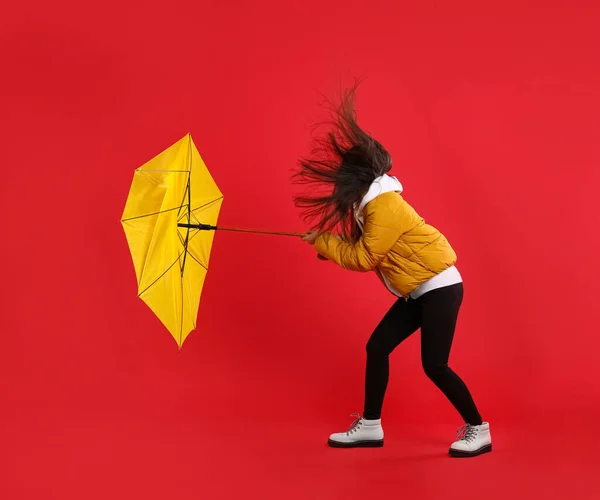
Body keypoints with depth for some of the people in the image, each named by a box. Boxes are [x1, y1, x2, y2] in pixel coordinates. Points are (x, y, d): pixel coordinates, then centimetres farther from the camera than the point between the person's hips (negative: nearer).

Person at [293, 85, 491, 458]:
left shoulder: (384, 204, -21)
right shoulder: (370, 205, 10)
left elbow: (363, 258, -19)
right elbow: (363, 251, 10)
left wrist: (322, 240, -8)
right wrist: (329, 243, -3)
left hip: (439, 287, -10)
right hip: (419, 290, 10)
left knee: (434, 365, -10)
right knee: (377, 347, 6)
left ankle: (479, 430, 6)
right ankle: (370, 427, 14)